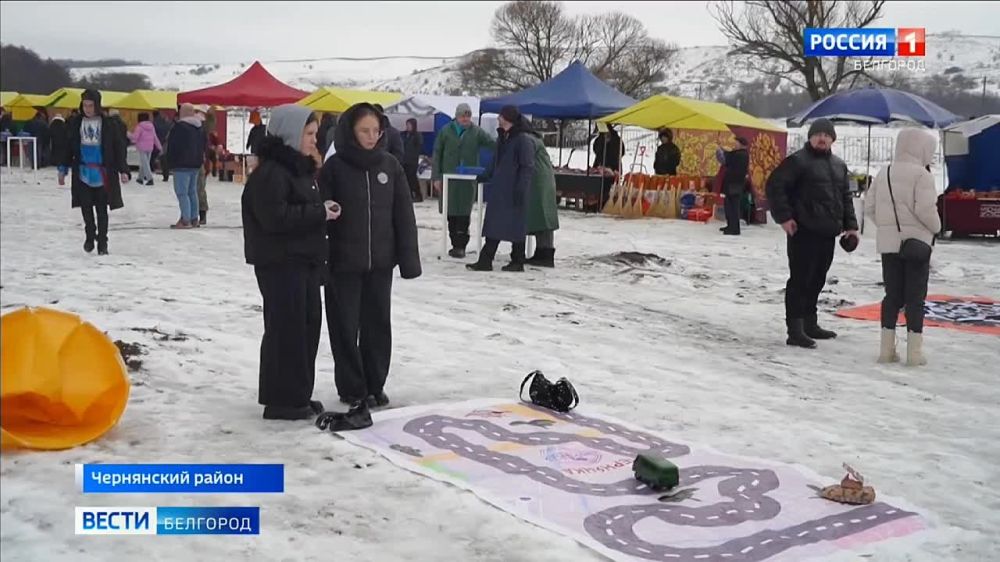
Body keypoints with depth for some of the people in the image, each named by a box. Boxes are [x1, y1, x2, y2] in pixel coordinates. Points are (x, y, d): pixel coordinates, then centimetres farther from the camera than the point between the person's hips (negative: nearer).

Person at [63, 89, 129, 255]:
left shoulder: (109, 124, -3)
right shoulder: (75, 123, 3)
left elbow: (119, 147, -1)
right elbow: (69, 147, 10)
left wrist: (123, 170, -5)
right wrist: (64, 167, 7)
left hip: (103, 174, -2)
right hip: (82, 173, 2)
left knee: (102, 209, 3)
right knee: (86, 207, 4)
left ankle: (102, 242, 11)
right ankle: (90, 236, 23)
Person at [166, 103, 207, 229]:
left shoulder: (180, 126, -15)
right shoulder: (199, 127, 12)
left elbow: (172, 146, -13)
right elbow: (204, 143, 20)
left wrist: (170, 161, -3)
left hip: (182, 164, -9)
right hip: (196, 163, 9)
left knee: (182, 192, -8)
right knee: (192, 191, 14)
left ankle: (185, 220, -12)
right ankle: (194, 219, 16)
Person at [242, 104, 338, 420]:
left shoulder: (303, 168, 16)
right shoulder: (270, 172, -15)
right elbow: (275, 217, -24)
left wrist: (325, 212, 7)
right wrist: (319, 213, -19)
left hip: (304, 260, 10)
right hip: (279, 263, -10)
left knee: (309, 324, 12)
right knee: (286, 329, -5)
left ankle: (298, 394, 22)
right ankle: (281, 400, 5)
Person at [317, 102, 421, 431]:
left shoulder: (389, 165, 3)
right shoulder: (334, 167, -6)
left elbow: (404, 215, 4)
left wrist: (409, 258, 1)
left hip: (380, 261, 3)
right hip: (343, 262, -3)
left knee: (378, 324, 10)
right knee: (346, 326, 2)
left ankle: (375, 385, 23)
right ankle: (352, 389, 13)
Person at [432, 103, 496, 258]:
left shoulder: (477, 132, 4)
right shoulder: (446, 131, 4)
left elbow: (494, 144, -5)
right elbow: (437, 154, 5)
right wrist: (436, 177, -1)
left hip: (468, 179, -1)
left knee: (464, 212, -3)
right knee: (451, 212, 6)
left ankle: (460, 245, 3)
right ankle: (456, 244, 17)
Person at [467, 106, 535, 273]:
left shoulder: (524, 140, -12)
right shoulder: (502, 138, 15)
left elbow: (527, 168, -15)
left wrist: (520, 190, -19)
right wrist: (487, 176, 20)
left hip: (514, 192, -8)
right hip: (498, 189, 8)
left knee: (515, 226, 1)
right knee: (493, 224, 6)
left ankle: (517, 262, 12)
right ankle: (485, 261, 8)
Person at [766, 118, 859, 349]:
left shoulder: (839, 165, 18)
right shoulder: (798, 161, -7)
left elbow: (846, 197, 24)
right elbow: (774, 185, -12)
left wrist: (850, 225, 15)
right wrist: (784, 217, -16)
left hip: (828, 233, 8)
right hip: (803, 231, -8)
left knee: (816, 280, 14)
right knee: (800, 279, -7)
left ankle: (810, 324, 24)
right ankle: (795, 331, -6)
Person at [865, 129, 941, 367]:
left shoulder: (884, 173, 8)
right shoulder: (921, 174, -11)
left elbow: (870, 207, 6)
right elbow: (925, 209, -19)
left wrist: (887, 225, 13)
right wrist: (936, 227, -2)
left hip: (888, 242, 5)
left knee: (892, 296, 10)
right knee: (915, 297, 1)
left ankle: (887, 349, 10)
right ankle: (914, 352, 3)